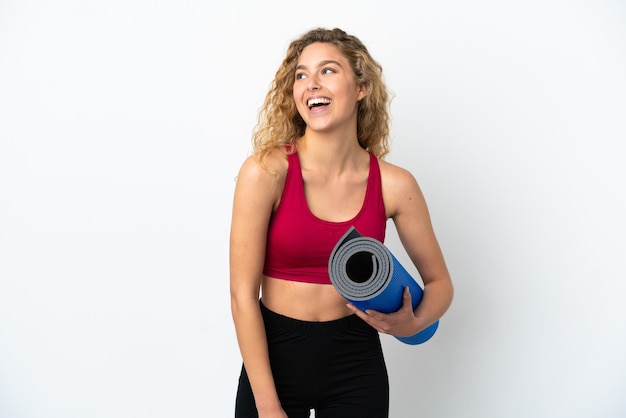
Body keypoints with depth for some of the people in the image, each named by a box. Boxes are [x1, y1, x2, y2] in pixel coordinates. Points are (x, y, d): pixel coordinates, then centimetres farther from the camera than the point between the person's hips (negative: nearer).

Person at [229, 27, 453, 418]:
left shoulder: (394, 184, -8)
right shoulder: (266, 171, -15)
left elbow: (439, 281, 4)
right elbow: (243, 295, -13)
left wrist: (412, 324, -16)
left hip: (356, 361, 2)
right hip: (275, 354, -2)